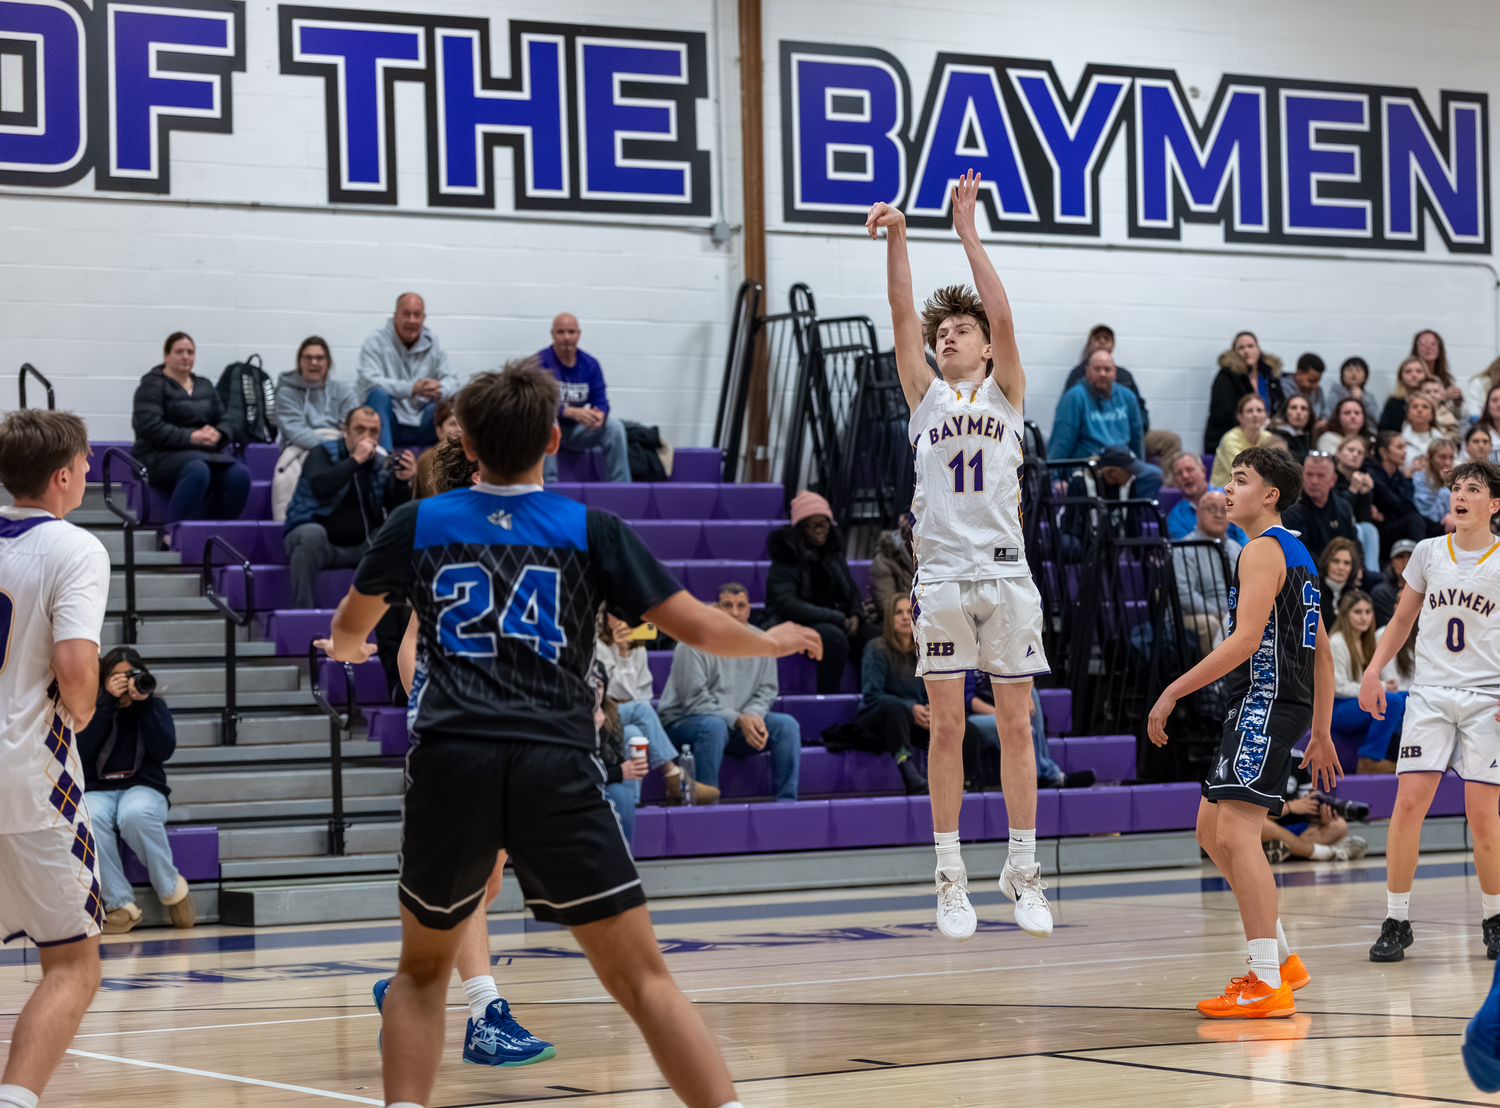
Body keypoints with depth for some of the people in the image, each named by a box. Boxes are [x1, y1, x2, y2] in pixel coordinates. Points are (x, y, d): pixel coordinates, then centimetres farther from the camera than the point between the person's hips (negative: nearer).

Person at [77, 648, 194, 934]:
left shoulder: (155, 707, 13)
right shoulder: (92, 708, 12)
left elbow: (164, 750, -3)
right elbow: (83, 749, -7)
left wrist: (143, 704, -9)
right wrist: (108, 703, -11)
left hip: (143, 787, -1)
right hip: (97, 790, 1)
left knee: (135, 815, -40)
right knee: (87, 820, -38)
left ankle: (172, 888, -20)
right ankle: (121, 904, -34)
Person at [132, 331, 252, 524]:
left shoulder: (205, 386, 23)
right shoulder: (152, 385, 3)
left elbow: (222, 421, 20)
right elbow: (148, 426, -10)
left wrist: (217, 434, -7)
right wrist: (191, 437, -18)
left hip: (207, 451, 6)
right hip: (163, 454, -6)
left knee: (240, 475, -25)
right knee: (198, 472, -40)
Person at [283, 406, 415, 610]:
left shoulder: (381, 462, 8)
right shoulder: (323, 454, -2)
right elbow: (320, 487, -25)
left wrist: (403, 482, -17)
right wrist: (356, 459, -22)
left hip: (362, 545, 4)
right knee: (311, 534, -36)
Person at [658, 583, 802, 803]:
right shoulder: (694, 643, -15)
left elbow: (767, 691, 5)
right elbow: (695, 700, -18)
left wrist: (753, 716, -18)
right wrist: (738, 720, -26)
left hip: (743, 721, 6)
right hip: (684, 723, -5)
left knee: (787, 725, -15)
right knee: (714, 726, -39)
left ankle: (787, 801, -13)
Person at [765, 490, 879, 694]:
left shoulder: (833, 551, 11)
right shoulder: (786, 557, -9)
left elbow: (851, 588, 22)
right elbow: (786, 603, -19)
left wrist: (855, 615, -2)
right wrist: (837, 618, -21)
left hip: (835, 622, 7)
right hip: (795, 624, -6)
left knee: (877, 637, -19)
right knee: (834, 637, -37)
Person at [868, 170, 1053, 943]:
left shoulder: (1006, 392, 10)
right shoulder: (925, 395, 11)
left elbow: (1003, 318, -5)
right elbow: (903, 315, 0)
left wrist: (967, 233, -7)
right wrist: (896, 239, -12)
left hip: (1005, 573, 0)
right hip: (942, 574, 0)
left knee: (1015, 726, 3)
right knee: (946, 728, 1)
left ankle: (1023, 873, 9)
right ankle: (950, 878, 5)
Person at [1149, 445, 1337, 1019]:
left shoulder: (1262, 550, -10)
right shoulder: (1294, 552, 21)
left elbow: (1246, 640, -21)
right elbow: (1322, 653, 22)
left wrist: (1174, 691, -18)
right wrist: (1320, 734, 24)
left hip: (1268, 702, -11)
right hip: (1260, 707, 11)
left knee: (1237, 832, -15)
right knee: (1211, 830, 14)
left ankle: (1268, 984, -18)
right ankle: (1281, 959, 19)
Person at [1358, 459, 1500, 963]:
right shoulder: (1428, 552, 8)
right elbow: (1402, 620, 18)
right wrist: (1374, 670, 5)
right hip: (1431, 692, 2)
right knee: (1408, 802, -9)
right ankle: (1396, 922, 0)